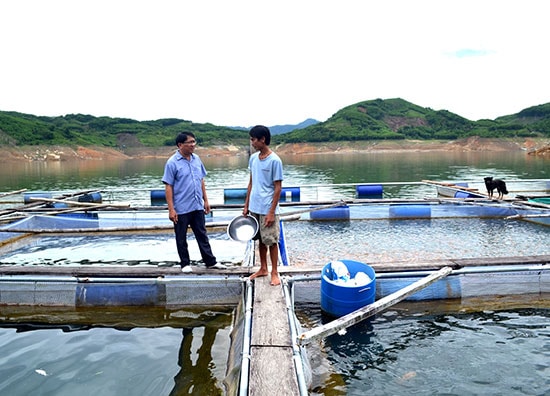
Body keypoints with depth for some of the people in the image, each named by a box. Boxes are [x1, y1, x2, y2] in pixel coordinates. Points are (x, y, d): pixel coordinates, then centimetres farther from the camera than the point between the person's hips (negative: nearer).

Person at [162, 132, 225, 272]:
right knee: (181, 238, 9)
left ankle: (210, 261, 21)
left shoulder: (196, 159, 6)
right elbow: (168, 186, -11)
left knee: (202, 235, 12)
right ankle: (185, 264, 22)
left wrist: (205, 200, 11)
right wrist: (171, 209, -15)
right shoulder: (172, 163, -11)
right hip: (181, 208, -5)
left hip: (197, 206, 5)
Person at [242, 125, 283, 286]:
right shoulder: (253, 158, 6)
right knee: (260, 239, 16)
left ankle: (274, 272, 16)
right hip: (254, 208, 6)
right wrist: (246, 205, 12)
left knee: (271, 241, 3)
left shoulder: (274, 160, -15)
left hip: (267, 209, -6)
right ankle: (263, 269, 29)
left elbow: (278, 188, -14)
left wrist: (271, 212, -16)